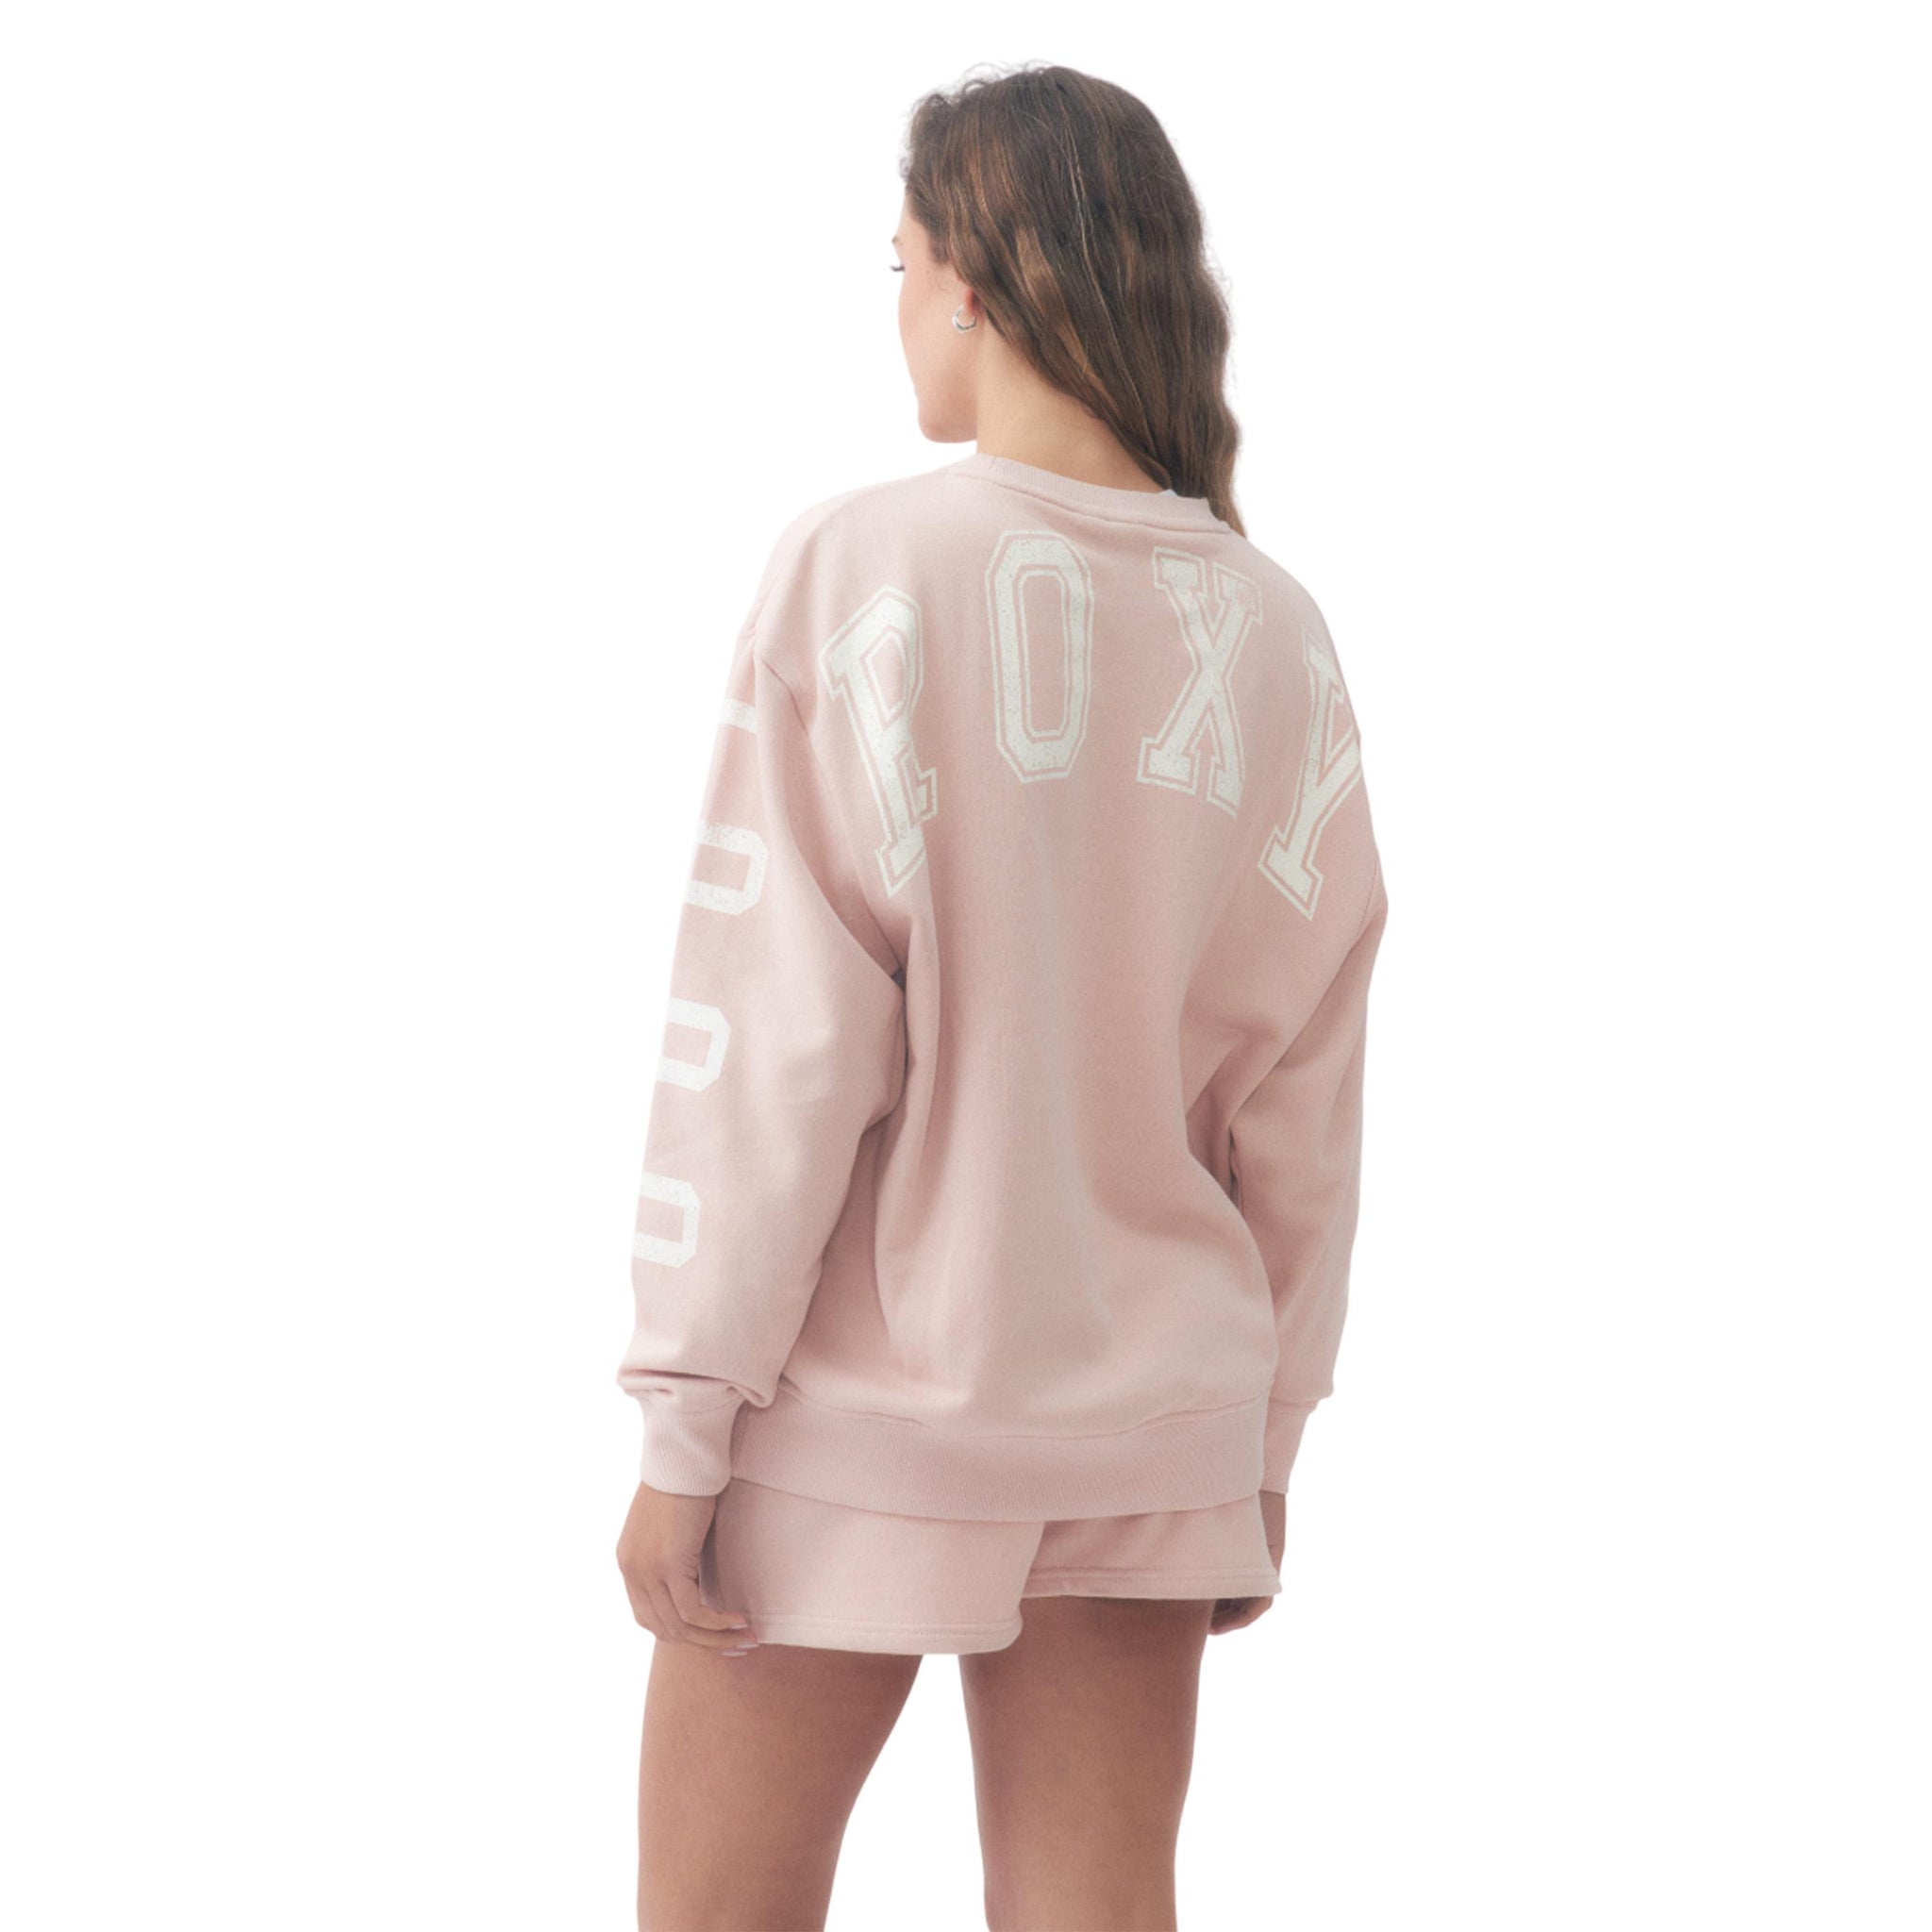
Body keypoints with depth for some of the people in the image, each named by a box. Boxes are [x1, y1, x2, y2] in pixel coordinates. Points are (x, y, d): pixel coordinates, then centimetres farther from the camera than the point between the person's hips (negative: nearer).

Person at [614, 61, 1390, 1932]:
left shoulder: (862, 568, -13)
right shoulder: (1275, 637, 0)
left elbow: (774, 1026, -14)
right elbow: (1300, 1097, 4)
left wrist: (687, 1419, -8)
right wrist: (1264, 1435, 14)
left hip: (860, 1410, -4)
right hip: (1152, 1415, 4)